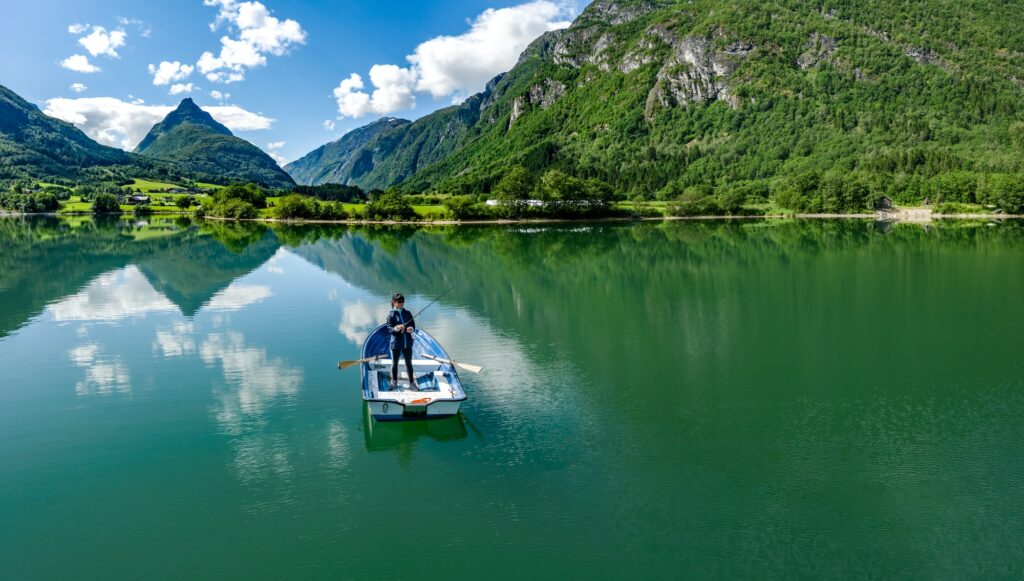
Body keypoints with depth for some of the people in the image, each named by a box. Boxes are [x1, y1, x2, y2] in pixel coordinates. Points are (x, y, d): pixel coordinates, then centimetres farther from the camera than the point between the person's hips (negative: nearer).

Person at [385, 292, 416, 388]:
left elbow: (413, 324, 6)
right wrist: (396, 328, -30)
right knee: (395, 363, 9)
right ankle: (394, 381, 22)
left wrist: (411, 328, -17)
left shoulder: (407, 313, 5)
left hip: (407, 342, 3)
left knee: (409, 362, 11)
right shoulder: (391, 315, -5)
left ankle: (411, 381, 20)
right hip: (396, 342, -3)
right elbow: (389, 328, -9)